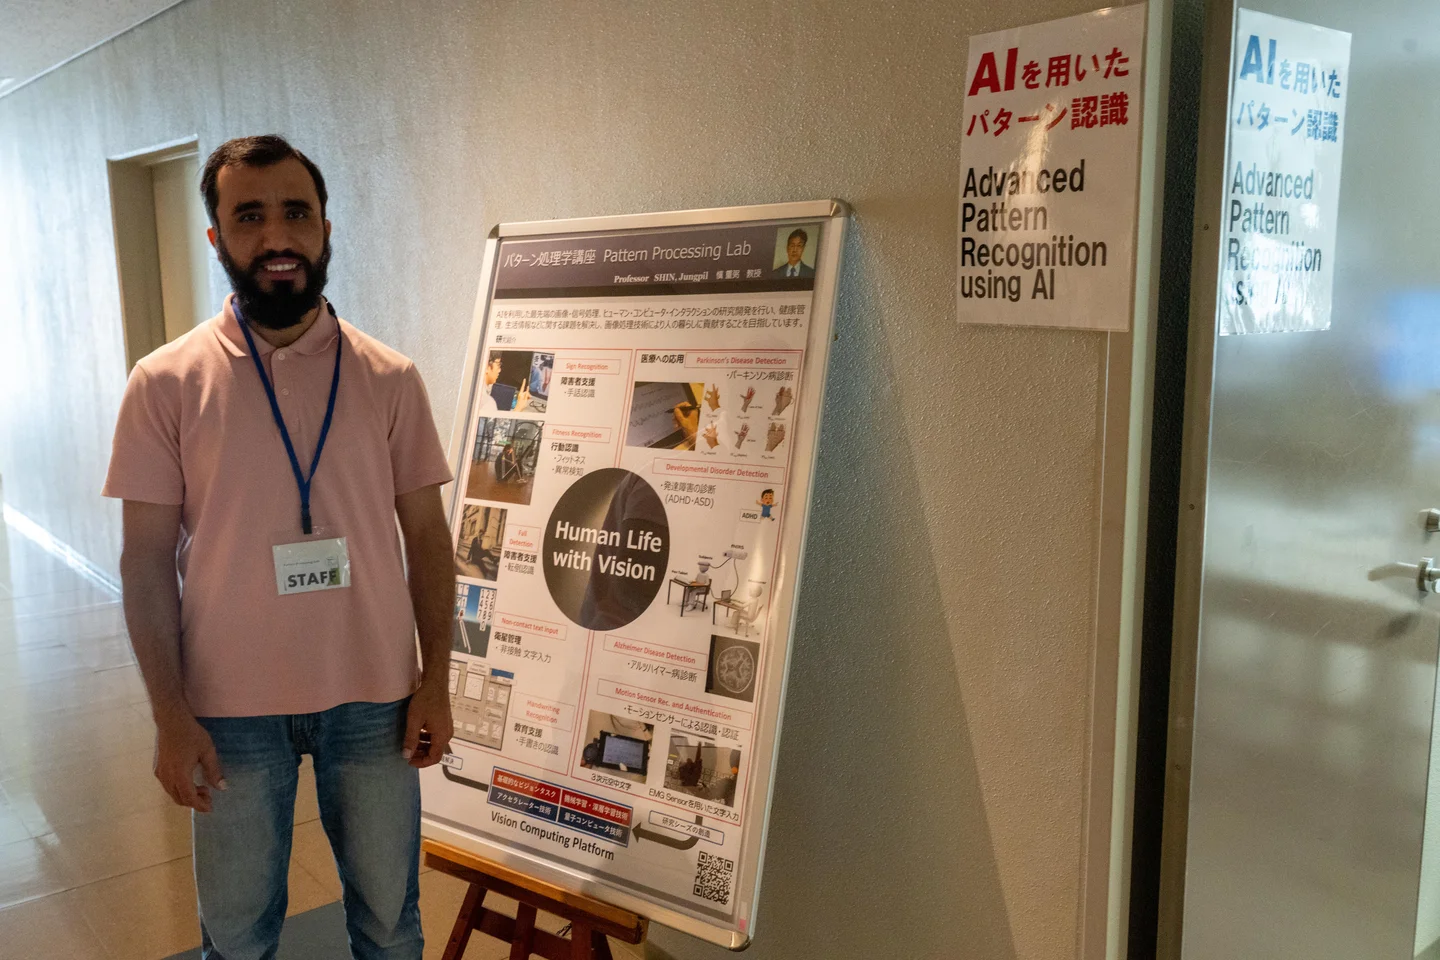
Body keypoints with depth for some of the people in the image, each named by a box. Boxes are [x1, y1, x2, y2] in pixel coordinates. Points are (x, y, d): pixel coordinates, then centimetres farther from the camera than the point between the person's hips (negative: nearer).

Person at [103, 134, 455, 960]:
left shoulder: (391, 379, -2)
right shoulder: (165, 383, -4)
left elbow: (427, 536, 2)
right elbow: (147, 559, -3)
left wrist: (436, 680, -1)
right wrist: (170, 714, -6)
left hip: (374, 696, 1)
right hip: (231, 706, 0)